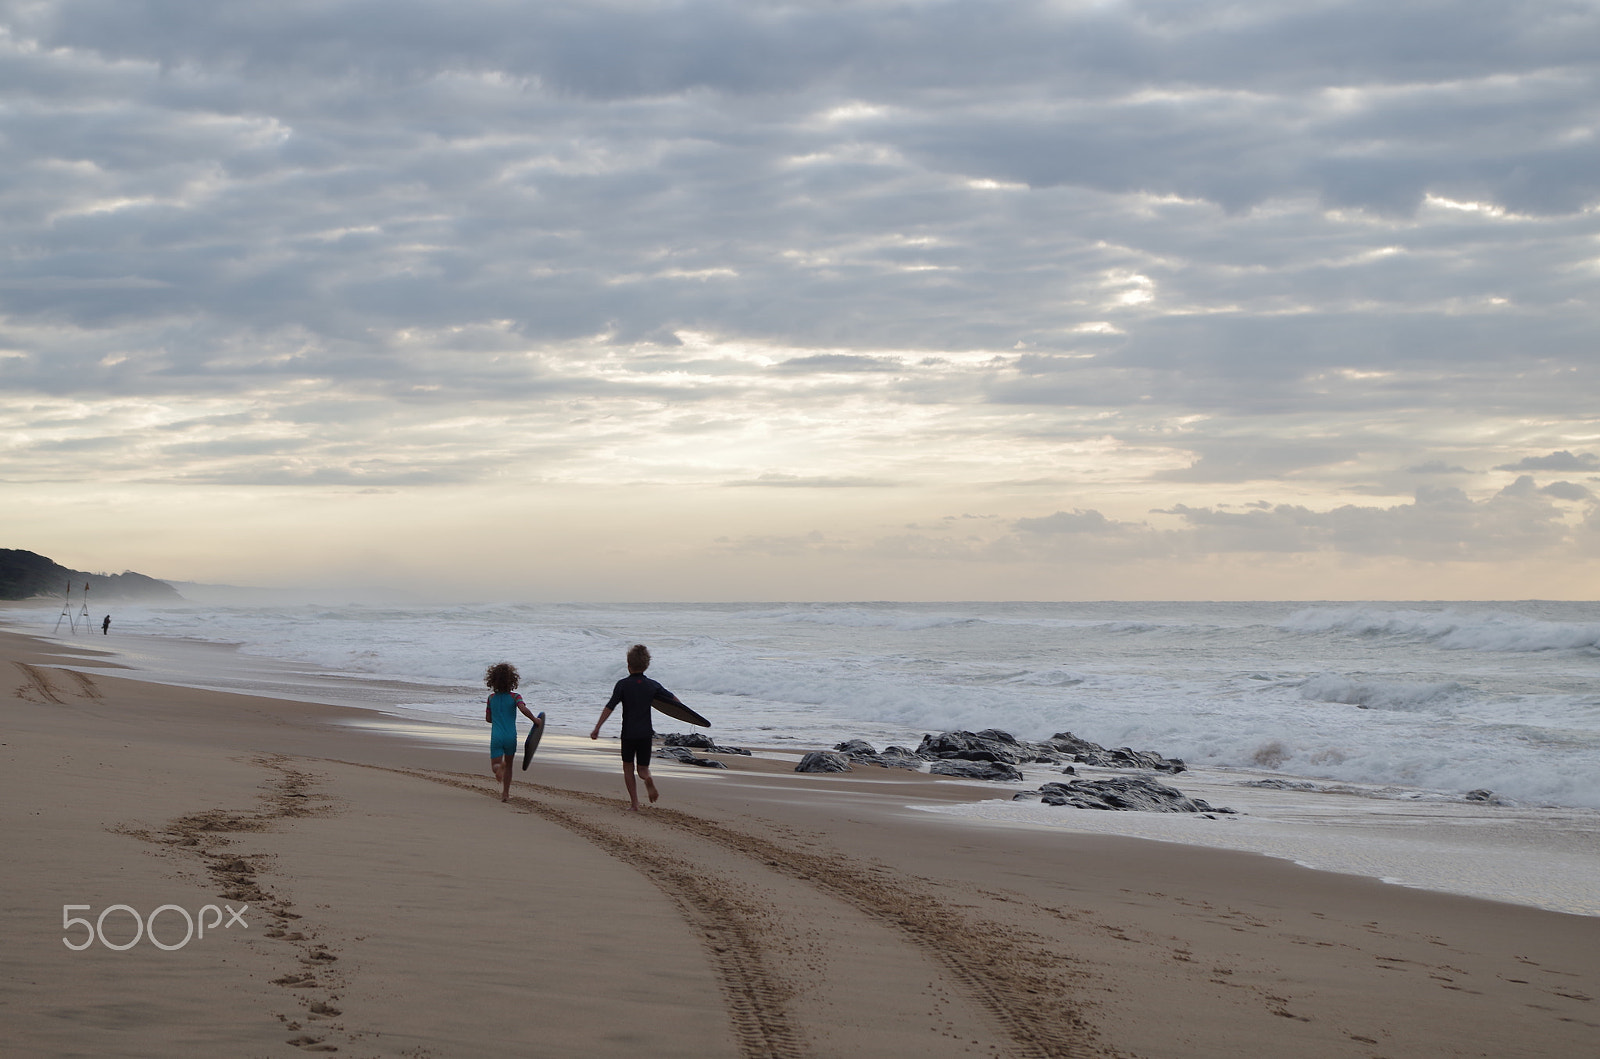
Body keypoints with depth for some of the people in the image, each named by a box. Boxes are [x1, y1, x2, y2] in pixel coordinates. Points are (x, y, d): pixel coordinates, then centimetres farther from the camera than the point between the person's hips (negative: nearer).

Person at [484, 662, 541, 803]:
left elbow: (488, 719, 12)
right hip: (511, 737, -1)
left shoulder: (491, 698, 4)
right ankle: (506, 793, 19)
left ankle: (500, 776, -39)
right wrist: (535, 720, -12)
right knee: (508, 765, 18)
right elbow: (523, 708, -25)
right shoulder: (514, 697, -6)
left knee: (497, 766, -2)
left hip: (496, 737, 1)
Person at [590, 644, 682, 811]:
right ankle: (648, 779, -25)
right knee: (643, 768, 11)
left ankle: (634, 803, 6)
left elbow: (609, 708, -13)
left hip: (628, 733, -2)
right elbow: (674, 699, 13)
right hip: (646, 733, 2)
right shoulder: (652, 685, 2)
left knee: (628, 768, 14)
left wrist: (597, 728, -10)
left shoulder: (623, 684, -7)